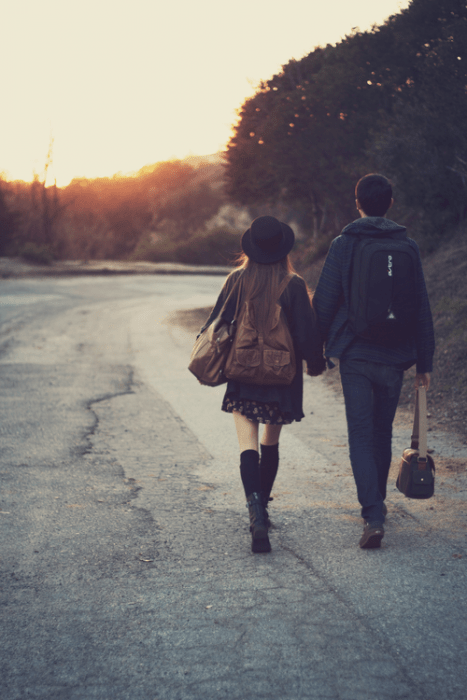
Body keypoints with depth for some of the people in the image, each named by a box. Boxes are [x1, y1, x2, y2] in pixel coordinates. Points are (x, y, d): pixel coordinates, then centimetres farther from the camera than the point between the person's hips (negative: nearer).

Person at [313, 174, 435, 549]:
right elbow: (422, 309, 3)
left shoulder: (343, 245, -4)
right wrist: (425, 362, 9)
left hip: (354, 356, -2)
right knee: (383, 433, 19)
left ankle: (373, 517, -14)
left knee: (361, 436, -1)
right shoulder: (407, 247, 2)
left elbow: (324, 302, -4)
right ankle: (376, 503, 33)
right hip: (394, 357, 3)